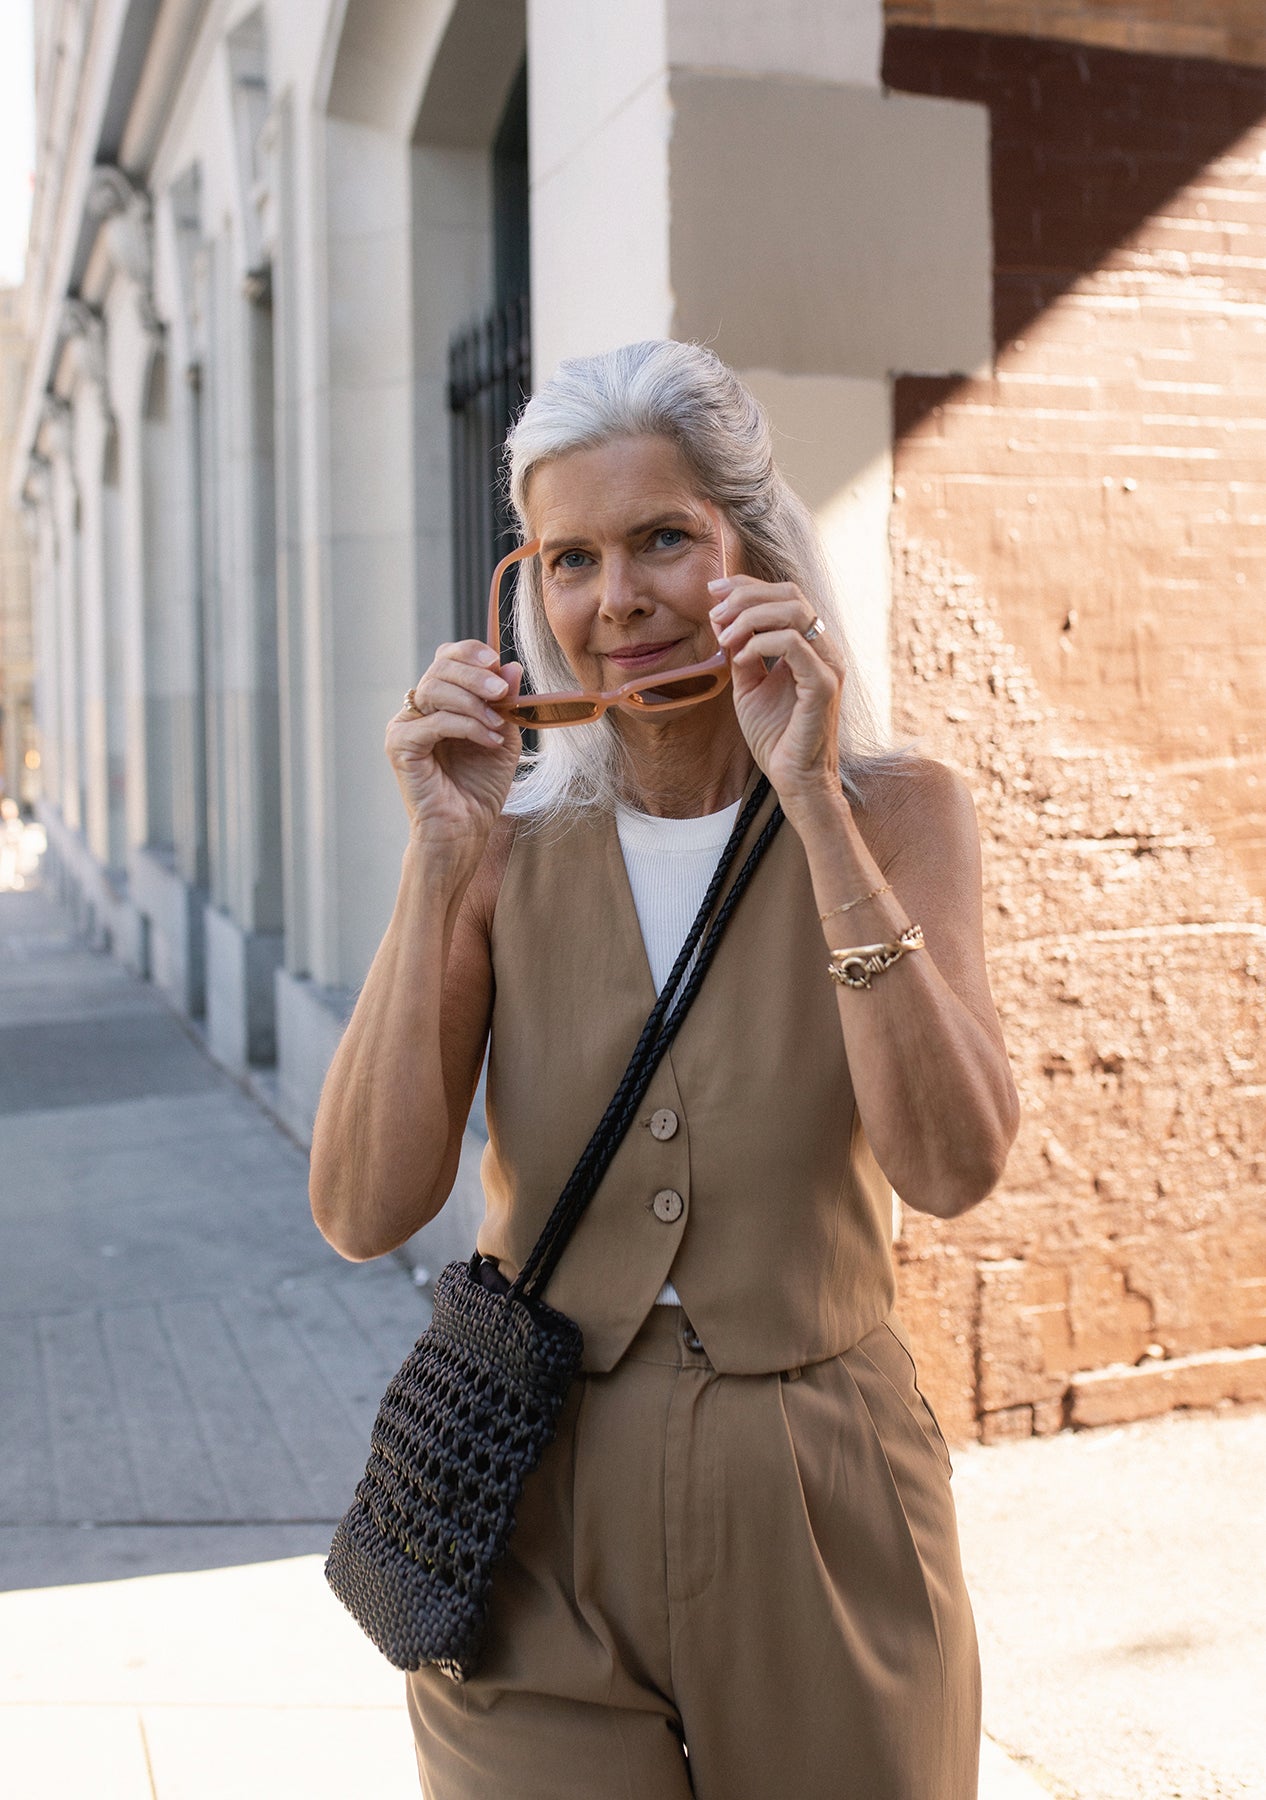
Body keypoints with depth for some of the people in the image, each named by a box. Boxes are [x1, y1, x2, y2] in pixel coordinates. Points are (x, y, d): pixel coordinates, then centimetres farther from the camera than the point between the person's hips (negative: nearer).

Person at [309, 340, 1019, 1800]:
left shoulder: (897, 812, -6)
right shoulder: (509, 844, -3)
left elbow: (952, 1169, -20)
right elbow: (362, 1215, -12)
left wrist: (815, 805, -24)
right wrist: (440, 862, -19)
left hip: (822, 1515, 0)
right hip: (539, 1526, 0)